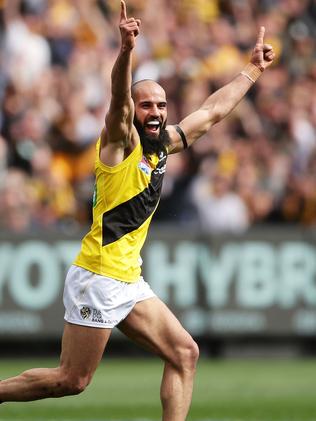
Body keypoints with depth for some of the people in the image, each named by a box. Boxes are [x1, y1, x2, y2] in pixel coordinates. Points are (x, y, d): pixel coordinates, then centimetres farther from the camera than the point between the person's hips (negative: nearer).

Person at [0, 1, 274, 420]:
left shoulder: (163, 143, 12)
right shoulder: (120, 141, -9)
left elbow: (213, 110, 26)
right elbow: (119, 100, -31)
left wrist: (253, 70, 32)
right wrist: (127, 51, -49)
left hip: (129, 282, 9)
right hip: (98, 278, -9)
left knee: (184, 354, 4)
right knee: (71, 380, -6)